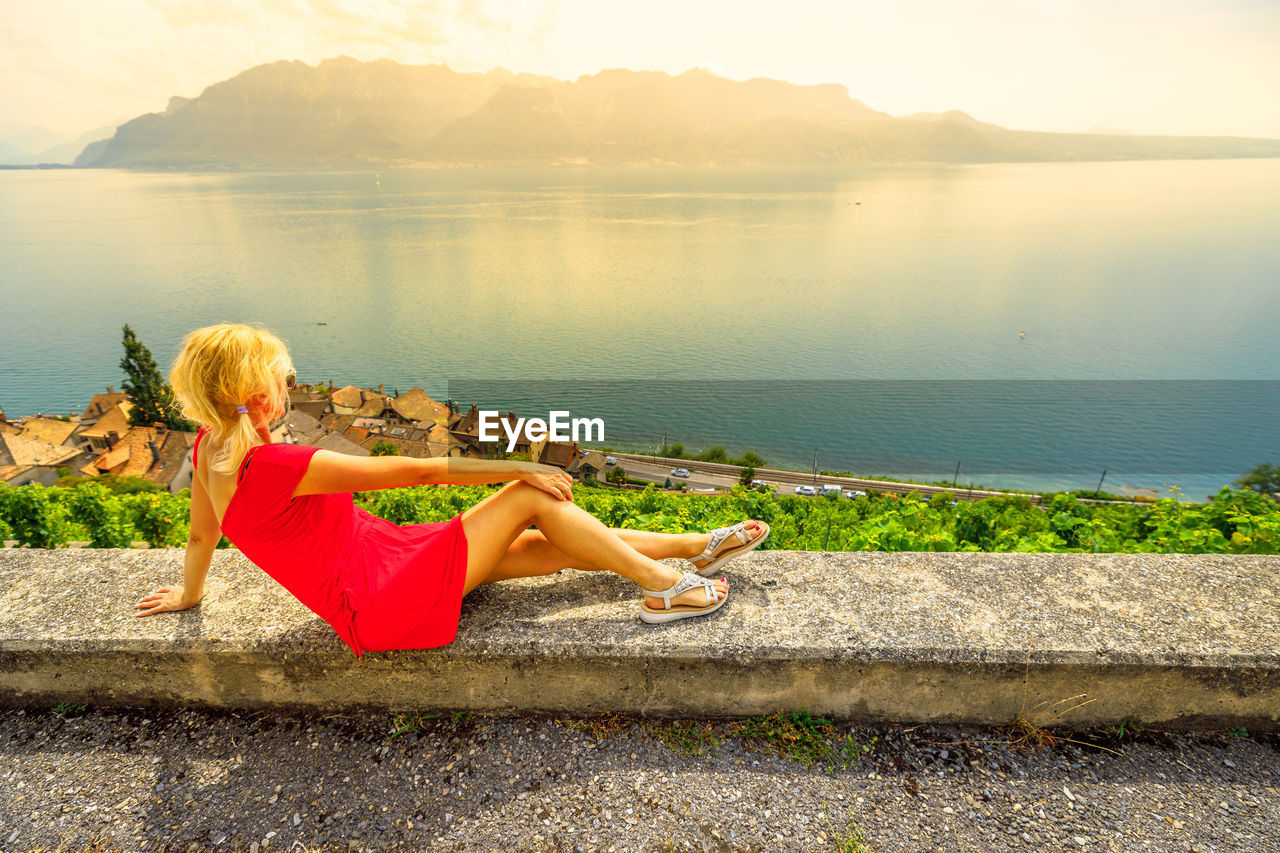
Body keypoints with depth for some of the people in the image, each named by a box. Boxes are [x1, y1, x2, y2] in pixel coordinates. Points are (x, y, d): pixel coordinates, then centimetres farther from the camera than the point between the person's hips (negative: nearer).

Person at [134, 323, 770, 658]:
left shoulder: (210, 447, 2)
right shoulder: (277, 465, -26)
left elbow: (201, 534, 18)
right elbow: (413, 470, -24)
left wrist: (188, 595, 38)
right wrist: (520, 467, -16)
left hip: (383, 560, 9)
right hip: (382, 604, -9)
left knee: (554, 546, 2)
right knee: (532, 498, -14)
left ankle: (698, 547, 9)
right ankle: (665, 589, -1)